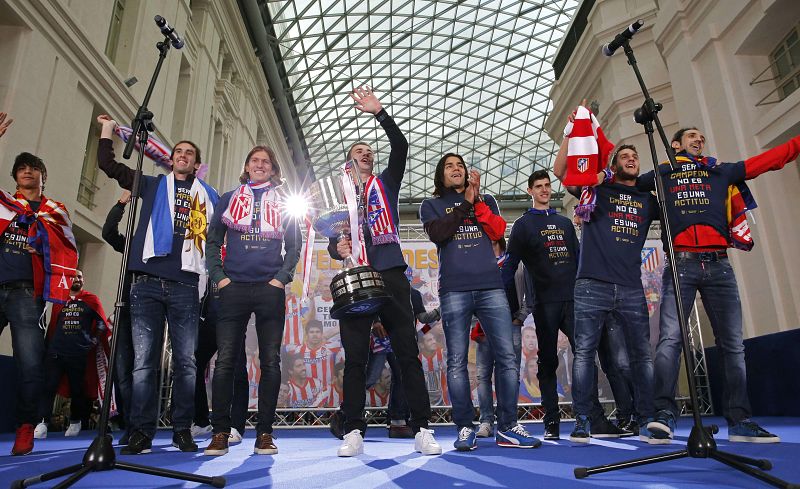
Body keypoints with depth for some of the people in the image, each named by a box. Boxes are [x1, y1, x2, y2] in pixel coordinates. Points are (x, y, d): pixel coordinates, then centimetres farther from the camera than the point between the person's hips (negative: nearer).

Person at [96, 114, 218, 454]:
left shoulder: (207, 195, 18)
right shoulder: (153, 185, 18)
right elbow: (108, 164, 18)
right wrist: (108, 128, 21)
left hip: (185, 285, 0)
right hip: (147, 282, 0)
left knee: (185, 361, -1)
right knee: (143, 361, -2)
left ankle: (182, 430, 7)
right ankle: (141, 432, 4)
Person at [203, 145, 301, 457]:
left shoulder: (283, 204, 15)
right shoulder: (228, 200, 16)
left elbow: (294, 246, 11)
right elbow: (213, 242, 13)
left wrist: (282, 278, -3)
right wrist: (219, 277, -1)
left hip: (270, 290, 0)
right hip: (234, 288, 0)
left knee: (270, 361, -1)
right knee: (225, 360, -2)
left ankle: (264, 433, 7)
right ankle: (220, 432, 7)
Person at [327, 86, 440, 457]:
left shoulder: (386, 183, 18)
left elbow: (401, 146, 3)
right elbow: (333, 240, 15)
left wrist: (378, 112, -4)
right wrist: (338, 249, -8)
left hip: (391, 276, -1)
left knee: (408, 353, -2)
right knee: (355, 358, -1)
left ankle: (421, 430, 2)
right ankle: (353, 432, 6)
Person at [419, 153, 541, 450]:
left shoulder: (486, 201, 21)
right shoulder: (431, 205, 16)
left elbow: (497, 231, 4)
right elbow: (437, 233, -4)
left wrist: (477, 199, -5)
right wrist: (466, 203, -4)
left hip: (491, 287, 2)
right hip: (454, 290, -2)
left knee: (507, 356, -3)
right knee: (457, 361, -3)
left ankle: (507, 428, 5)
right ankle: (464, 428, 6)